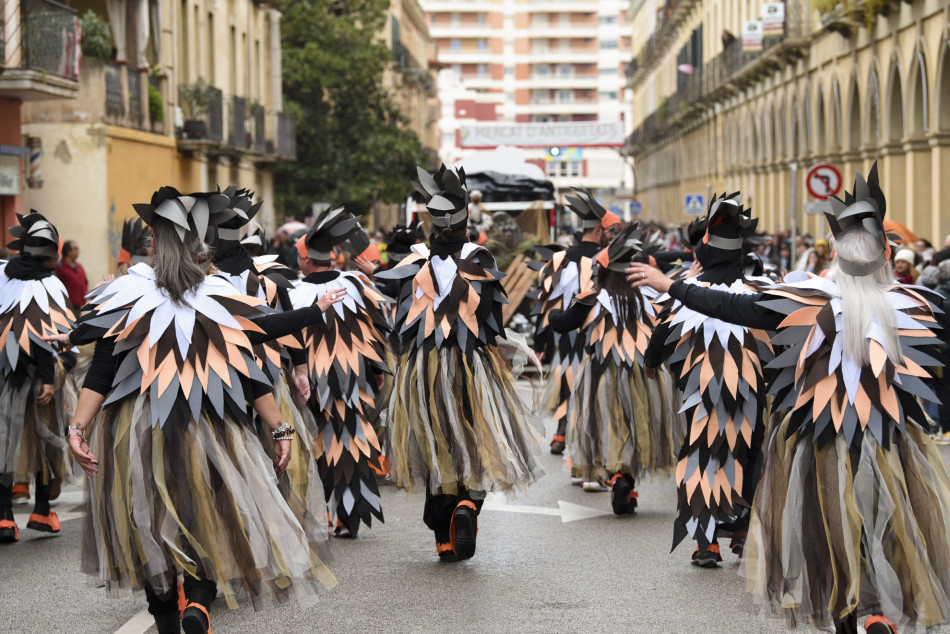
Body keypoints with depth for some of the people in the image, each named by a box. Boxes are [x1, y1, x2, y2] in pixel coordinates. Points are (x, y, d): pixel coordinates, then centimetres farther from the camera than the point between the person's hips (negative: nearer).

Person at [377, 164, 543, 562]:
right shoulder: (479, 260, -7)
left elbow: (402, 322, 1)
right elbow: (490, 324, -6)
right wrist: (516, 348, 10)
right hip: (471, 366, -2)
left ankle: (444, 540, 11)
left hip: (422, 369, 2)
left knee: (436, 452, 11)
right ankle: (468, 503, -19)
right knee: (476, 444, 10)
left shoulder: (415, 263, -2)